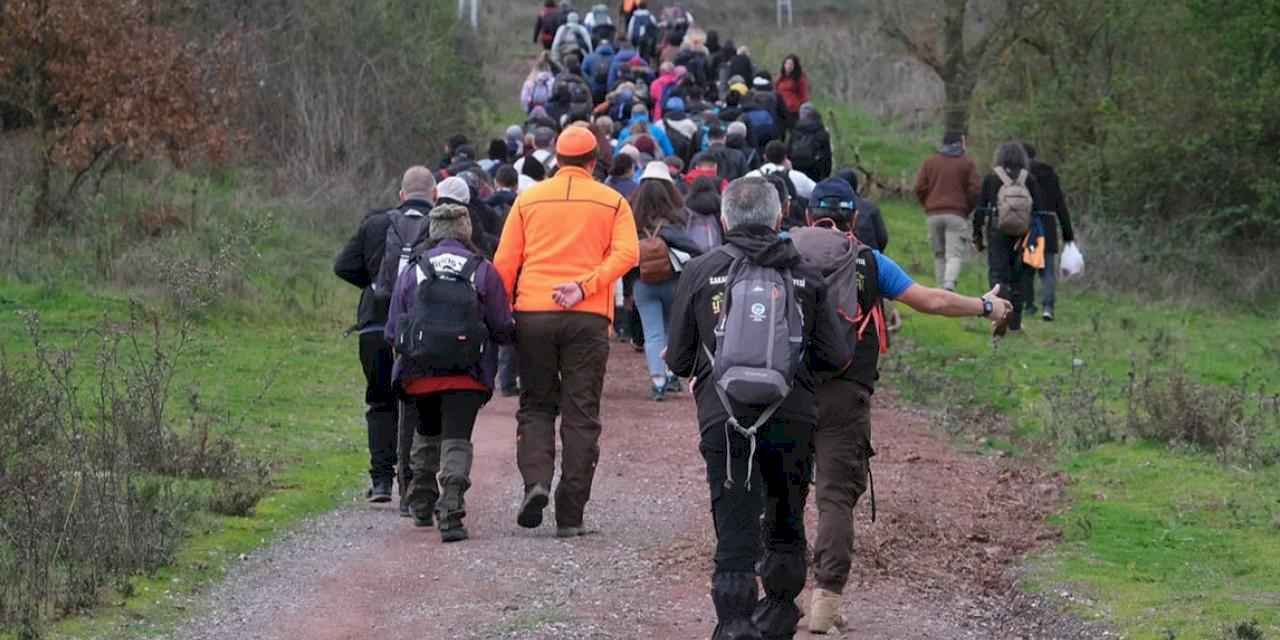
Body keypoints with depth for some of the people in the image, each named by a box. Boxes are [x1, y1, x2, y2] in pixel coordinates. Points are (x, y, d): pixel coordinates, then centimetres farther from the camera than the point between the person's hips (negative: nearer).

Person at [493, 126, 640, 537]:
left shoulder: (529, 200, 8)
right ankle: (570, 515, 0)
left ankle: (536, 480, -12)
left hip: (533, 314, 1)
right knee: (581, 414, 3)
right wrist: (585, 287, -13)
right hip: (588, 318, -1)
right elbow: (626, 254, -8)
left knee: (536, 406, 13)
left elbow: (504, 263, 5)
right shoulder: (612, 203, 6)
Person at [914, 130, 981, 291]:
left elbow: (920, 188, 4)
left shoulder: (930, 162, 11)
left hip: (934, 215, 3)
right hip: (957, 216, -3)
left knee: (939, 255, 12)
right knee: (955, 255, -9)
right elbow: (974, 191, -3)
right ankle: (949, 285, -31)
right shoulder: (967, 163, 3)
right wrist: (967, 210, 12)